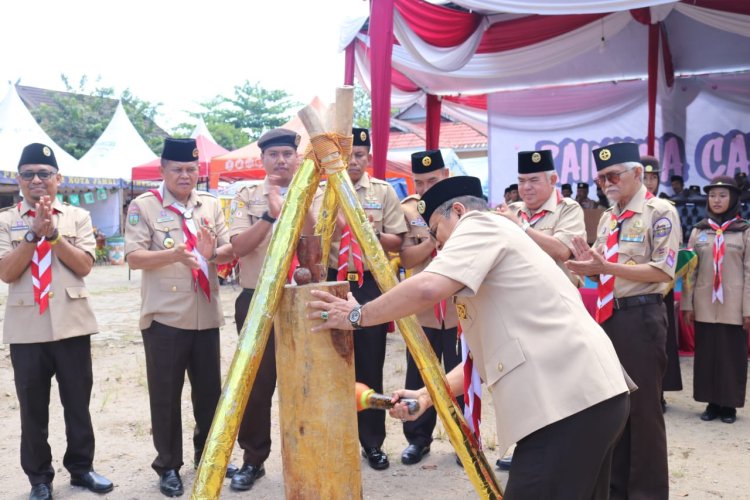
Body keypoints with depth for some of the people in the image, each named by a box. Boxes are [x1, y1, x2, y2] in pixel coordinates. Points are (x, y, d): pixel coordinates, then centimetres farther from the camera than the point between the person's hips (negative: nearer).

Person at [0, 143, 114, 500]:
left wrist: (53, 233, -14)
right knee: (32, 408, 10)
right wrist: (34, 233, -14)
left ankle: (81, 468, 27)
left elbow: (84, 265, -5)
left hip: (72, 324, 0)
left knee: (78, 403, 11)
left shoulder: (78, 217, 4)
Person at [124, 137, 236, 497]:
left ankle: (209, 454, 31)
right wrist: (173, 254, -27)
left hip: (206, 315, 4)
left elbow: (230, 251, 7)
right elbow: (133, 257, -11)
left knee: (210, 389, 13)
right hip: (164, 317, -4)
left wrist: (213, 253, -16)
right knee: (165, 394, 5)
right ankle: (168, 466, 20)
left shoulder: (211, 205, 9)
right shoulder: (143, 206, -4)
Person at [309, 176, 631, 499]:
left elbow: (428, 289, -19)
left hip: (570, 400, -10)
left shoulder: (479, 225, 0)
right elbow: (485, 355, 24)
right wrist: (427, 395, 16)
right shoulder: (490, 251, 28)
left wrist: (357, 316, -5)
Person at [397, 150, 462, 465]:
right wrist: (434, 238, -22)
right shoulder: (406, 210, 2)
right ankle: (418, 438, 25)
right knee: (418, 378, 9)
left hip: (461, 308, -1)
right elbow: (405, 259, -9)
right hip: (421, 310, 1)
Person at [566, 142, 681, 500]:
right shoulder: (607, 218, 14)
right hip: (608, 315, 7)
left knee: (642, 406, 2)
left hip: (641, 316, -7)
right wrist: (589, 266, -7)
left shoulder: (660, 212, -7)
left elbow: (663, 270, -16)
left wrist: (606, 267, -22)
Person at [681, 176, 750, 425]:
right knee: (706, 353, 6)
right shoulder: (698, 231, 8)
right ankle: (712, 402, 16)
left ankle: (729, 404, 15)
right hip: (705, 304, 2)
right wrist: (687, 303, 1)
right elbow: (690, 270, 7)